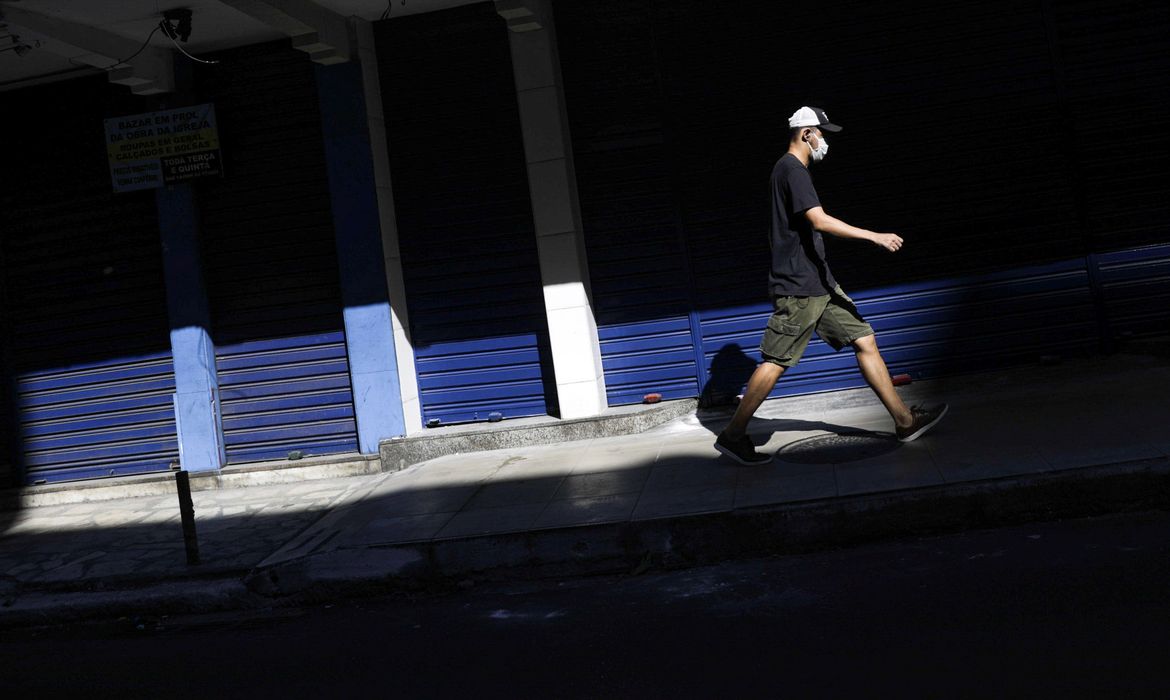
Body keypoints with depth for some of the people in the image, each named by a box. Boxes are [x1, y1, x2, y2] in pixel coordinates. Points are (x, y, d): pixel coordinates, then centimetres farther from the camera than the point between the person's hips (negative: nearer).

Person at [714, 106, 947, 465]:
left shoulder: (792, 169, 19)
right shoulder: (792, 169, -13)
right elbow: (819, 220, -25)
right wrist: (874, 236, -26)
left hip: (818, 283, 10)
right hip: (798, 288, -10)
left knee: (864, 340, 7)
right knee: (776, 362, -7)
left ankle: (904, 421, 11)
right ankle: (733, 435, 1)